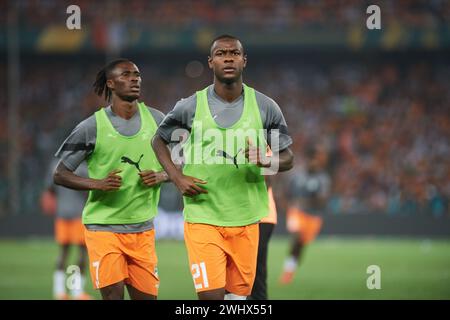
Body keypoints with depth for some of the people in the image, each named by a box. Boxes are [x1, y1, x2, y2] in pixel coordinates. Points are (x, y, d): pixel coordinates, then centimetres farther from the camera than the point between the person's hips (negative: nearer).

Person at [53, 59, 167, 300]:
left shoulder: (156, 120, 4)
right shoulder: (92, 127, -6)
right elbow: (60, 175, -3)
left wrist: (160, 176, -9)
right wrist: (98, 184, -19)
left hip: (142, 228, 4)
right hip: (103, 225, -4)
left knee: (146, 296, 5)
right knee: (113, 294, -14)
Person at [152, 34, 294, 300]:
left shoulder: (265, 107, 1)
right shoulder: (190, 107, -2)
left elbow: (287, 158, 8)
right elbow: (159, 140, 13)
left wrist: (266, 161, -16)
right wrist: (177, 178, -2)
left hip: (245, 219, 2)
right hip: (203, 217, -2)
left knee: (238, 294, 6)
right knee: (211, 295, -14)